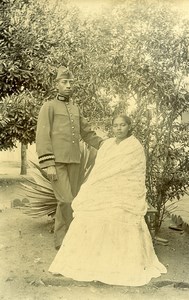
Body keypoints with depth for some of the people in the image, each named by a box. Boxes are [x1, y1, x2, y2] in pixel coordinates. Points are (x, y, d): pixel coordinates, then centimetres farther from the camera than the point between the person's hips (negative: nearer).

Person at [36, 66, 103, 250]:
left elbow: (87, 133, 19)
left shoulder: (75, 109, 18)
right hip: (56, 162, -6)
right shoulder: (48, 107, -1)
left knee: (69, 200, 9)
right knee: (66, 200, -11)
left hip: (73, 162, 6)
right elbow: (42, 137, -9)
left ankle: (61, 241, 21)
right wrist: (48, 165, -17)